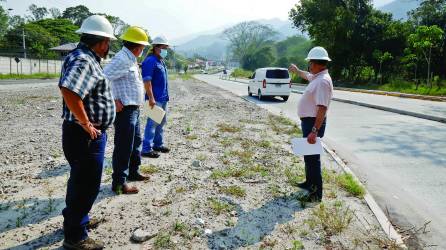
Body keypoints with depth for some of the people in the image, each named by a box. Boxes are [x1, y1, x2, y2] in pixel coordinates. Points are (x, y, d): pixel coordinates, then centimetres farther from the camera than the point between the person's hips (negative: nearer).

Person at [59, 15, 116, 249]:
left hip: (90, 134, 10)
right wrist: (86, 124, -26)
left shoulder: (87, 58, 13)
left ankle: (75, 219, 43)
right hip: (86, 135, -10)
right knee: (87, 185, 2)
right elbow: (69, 91, -36)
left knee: (80, 180, 24)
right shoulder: (83, 60, -20)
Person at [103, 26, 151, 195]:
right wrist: (114, 101, -21)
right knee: (124, 148, -3)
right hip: (124, 110, -10)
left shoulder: (131, 60, 14)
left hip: (134, 110, 10)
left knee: (136, 143, 21)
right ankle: (119, 183, 8)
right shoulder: (121, 59, -17)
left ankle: (133, 173, 37)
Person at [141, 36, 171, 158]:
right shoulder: (150, 61, -13)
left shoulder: (161, 61, 15)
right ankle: (146, 149, -1)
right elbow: (147, 81, -20)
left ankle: (158, 144, 29)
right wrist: (151, 98, -24)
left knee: (162, 122, 17)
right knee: (152, 123, -7)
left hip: (163, 98, 10)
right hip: (156, 98, -10)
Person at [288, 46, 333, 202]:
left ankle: (316, 193, 4)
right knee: (308, 155, 22)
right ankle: (309, 183, 38)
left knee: (312, 157, -5)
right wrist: (296, 70, 53)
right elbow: (306, 75, 35)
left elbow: (322, 108, -29)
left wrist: (314, 131, -32)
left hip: (314, 123, -11)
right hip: (308, 121, 11)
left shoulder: (323, 81, -22)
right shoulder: (316, 77, 9)